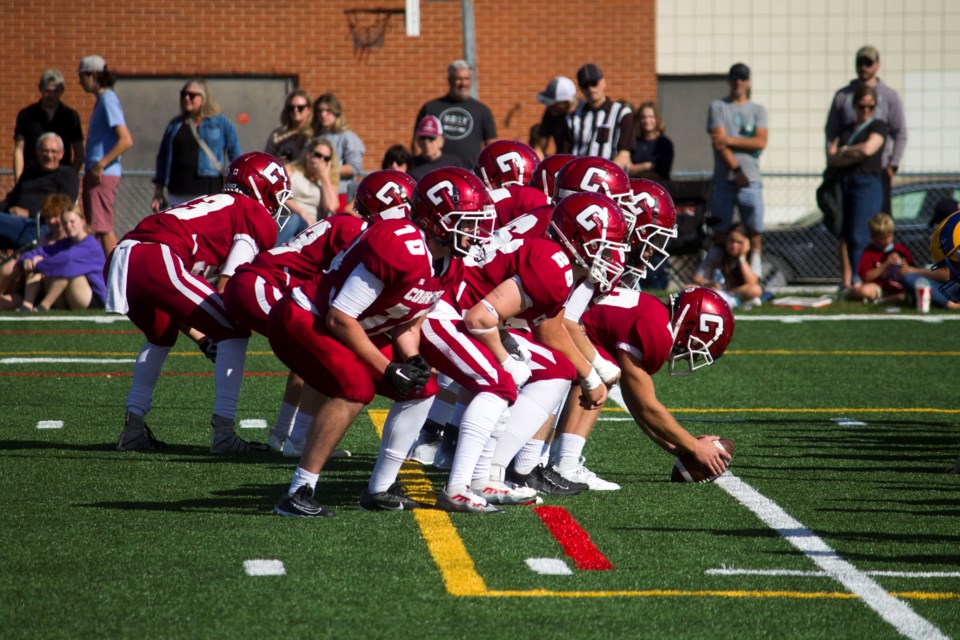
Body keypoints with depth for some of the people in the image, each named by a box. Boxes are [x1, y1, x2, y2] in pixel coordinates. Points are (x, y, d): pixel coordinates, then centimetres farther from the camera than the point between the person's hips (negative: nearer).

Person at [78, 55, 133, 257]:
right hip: (95, 173, 10)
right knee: (96, 228, 11)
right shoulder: (101, 100, 16)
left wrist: (100, 165, -21)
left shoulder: (108, 101, -13)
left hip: (104, 175, -10)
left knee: (102, 227, -10)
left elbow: (126, 140, -21)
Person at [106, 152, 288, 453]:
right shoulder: (259, 218, 12)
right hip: (157, 260, -8)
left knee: (161, 336, 33)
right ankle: (224, 432, -2)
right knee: (234, 333, 5)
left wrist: (200, 337, 30)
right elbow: (226, 286, 3)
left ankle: (133, 428, 26)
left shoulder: (216, 204, 35)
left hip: (120, 259, 8)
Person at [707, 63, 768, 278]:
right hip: (724, 179, -2)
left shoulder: (758, 110, 15)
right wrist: (737, 170, -12)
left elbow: (761, 142, 0)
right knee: (720, 232, -3)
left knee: (754, 232, -4)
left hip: (751, 180, 2)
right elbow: (719, 142, -3)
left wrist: (730, 140, -9)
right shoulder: (718, 107, 9)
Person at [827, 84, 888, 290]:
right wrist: (855, 155, -8)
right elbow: (831, 159, 7)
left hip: (867, 184, -5)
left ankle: (857, 281, -17)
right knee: (843, 238, 1)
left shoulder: (878, 126, 6)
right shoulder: (846, 129, 20)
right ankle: (846, 282, 3)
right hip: (844, 186, 5)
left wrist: (845, 150, 4)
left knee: (859, 238, -14)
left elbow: (868, 148, -12)